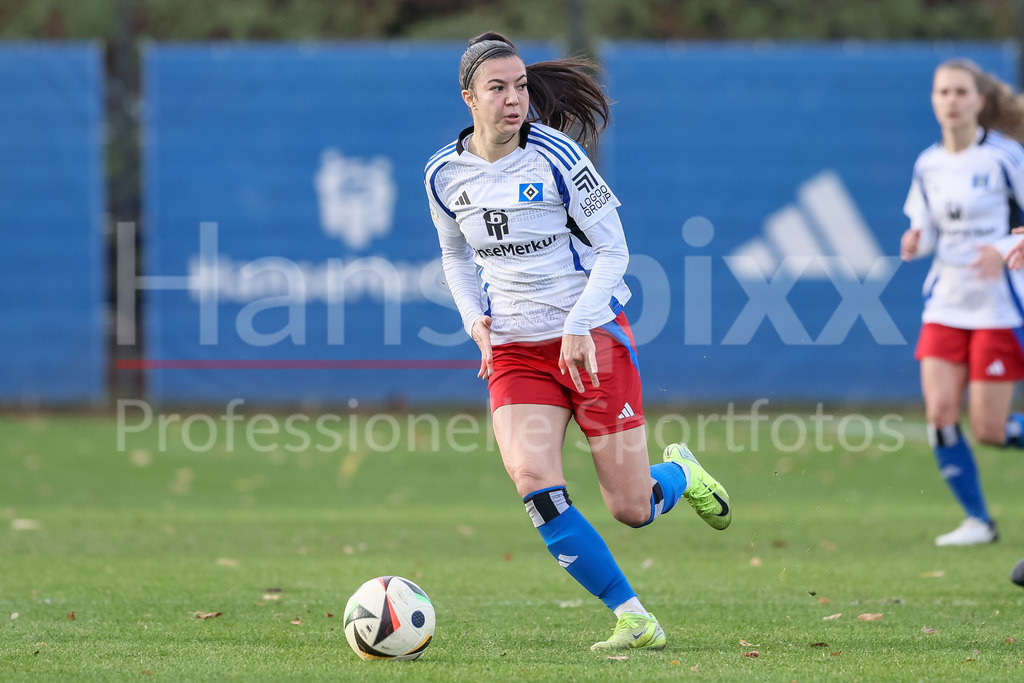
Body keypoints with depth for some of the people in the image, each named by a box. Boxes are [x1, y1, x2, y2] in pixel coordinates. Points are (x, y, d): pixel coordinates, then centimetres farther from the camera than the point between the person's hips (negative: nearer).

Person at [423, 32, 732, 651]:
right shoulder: (446, 173, -1)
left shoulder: (555, 158, -13)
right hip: (514, 349, 3)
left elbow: (612, 250, -8)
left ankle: (680, 472, 37)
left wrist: (578, 329, -19)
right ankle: (633, 619, -11)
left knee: (632, 509, -2)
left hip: (593, 337, -3)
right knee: (531, 477, -21)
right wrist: (475, 317, 0)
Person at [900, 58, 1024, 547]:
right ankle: (977, 520, 6)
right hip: (945, 304, 5)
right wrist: (914, 242, -10)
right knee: (940, 413, -8)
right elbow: (926, 228, 12)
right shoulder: (928, 166, 6)